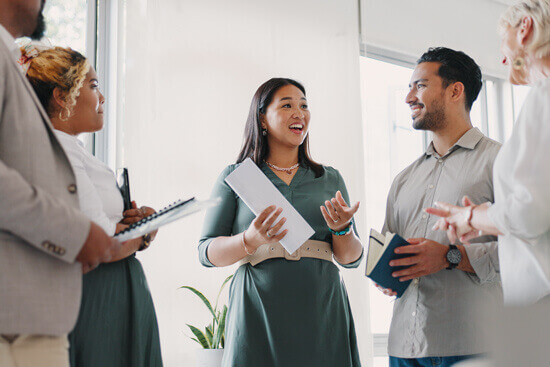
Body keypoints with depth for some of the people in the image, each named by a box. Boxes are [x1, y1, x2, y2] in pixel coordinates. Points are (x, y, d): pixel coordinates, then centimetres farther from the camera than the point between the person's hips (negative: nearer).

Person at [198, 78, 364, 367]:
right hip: (259, 315, -2)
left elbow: (352, 259, 12)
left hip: (322, 314, 2)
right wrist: (251, 240, -17)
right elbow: (207, 252, 1)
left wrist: (342, 229, -10)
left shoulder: (331, 179, 13)